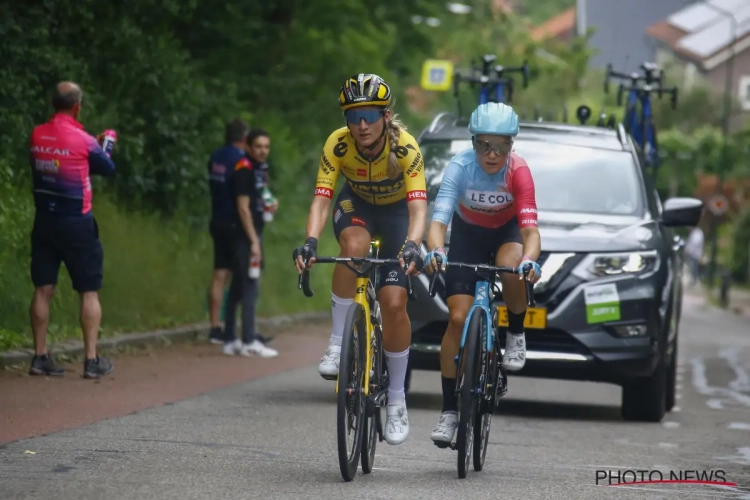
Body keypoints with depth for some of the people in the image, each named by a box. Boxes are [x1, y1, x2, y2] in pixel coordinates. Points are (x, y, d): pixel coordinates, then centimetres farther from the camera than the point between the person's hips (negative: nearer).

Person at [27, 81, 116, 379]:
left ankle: (40, 357, 6)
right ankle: (92, 360, 0)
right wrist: (103, 147, 22)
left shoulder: (37, 136, 1)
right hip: (76, 223, -5)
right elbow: (108, 169, 2)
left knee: (43, 289, 7)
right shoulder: (82, 140, -13)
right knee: (89, 291, 2)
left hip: (44, 220, 5)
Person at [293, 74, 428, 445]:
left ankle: (396, 399, 1)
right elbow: (321, 200, -32)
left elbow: (418, 207, -37)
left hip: (396, 210, -1)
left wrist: (412, 246, -56)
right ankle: (338, 344, -25)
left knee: (394, 303, -15)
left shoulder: (404, 146, -31)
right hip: (356, 206, 1)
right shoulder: (338, 144, -27)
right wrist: (310, 242, -49)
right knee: (355, 245, -37)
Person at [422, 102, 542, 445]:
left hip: (507, 231, -1)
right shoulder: (460, 166, -29)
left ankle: (516, 334, -7)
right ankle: (450, 410, -3)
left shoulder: (518, 171, -29)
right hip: (467, 233, 1)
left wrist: (529, 260, -56)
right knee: (458, 318, -10)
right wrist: (435, 252, -57)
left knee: (511, 267, -37)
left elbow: (530, 228, -35)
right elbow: (439, 219, -36)